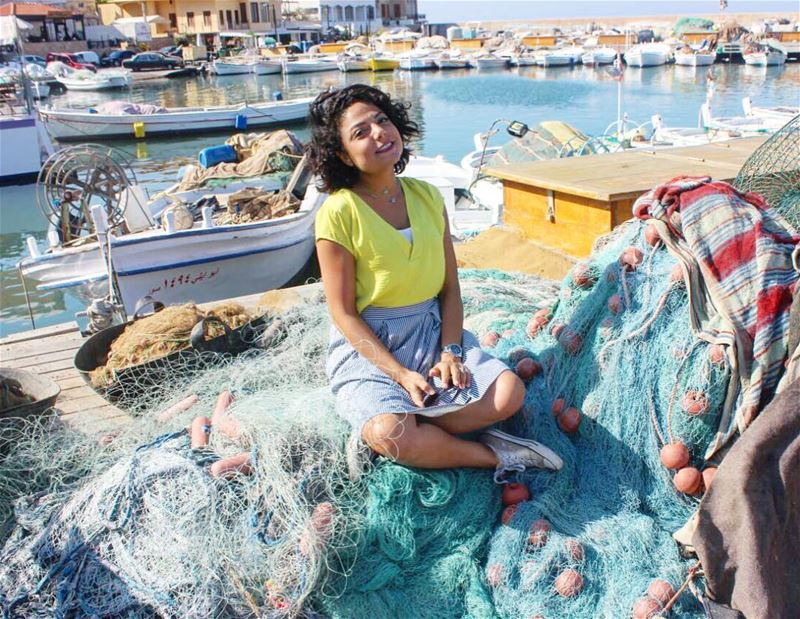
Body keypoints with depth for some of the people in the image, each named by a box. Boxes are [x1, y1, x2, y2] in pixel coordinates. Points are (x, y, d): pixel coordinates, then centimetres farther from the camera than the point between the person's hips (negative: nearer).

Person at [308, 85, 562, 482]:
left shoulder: (427, 197, 5)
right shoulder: (338, 214, -11)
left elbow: (450, 288, 6)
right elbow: (344, 314, -12)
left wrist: (450, 351, -9)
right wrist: (401, 374, -18)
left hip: (433, 333, 5)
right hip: (366, 347, -5)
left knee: (508, 392, -15)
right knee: (391, 435, -32)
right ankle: (492, 456, -8)